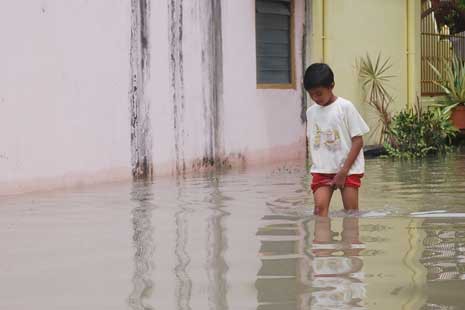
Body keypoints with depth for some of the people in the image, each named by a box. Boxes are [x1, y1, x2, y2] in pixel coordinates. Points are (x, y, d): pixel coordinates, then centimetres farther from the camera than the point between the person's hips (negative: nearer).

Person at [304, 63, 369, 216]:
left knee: (351, 211, -2)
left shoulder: (345, 107, -6)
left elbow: (358, 141, -7)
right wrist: (315, 164, 0)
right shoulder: (311, 112, 8)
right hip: (321, 169, 3)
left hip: (348, 169, -3)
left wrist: (343, 171, -11)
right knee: (320, 206, -14)